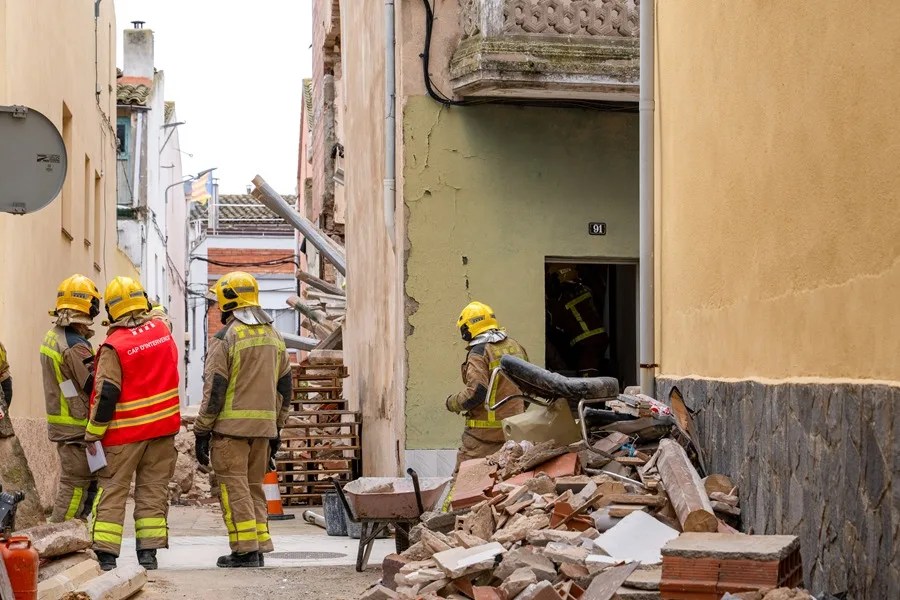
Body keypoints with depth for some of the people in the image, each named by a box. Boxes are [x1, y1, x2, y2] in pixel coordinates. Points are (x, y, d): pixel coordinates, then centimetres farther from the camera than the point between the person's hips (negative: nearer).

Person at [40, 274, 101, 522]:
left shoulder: (52, 336, 8)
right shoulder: (76, 347, -22)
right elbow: (96, 387, -21)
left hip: (60, 423, 10)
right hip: (77, 426, -10)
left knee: (82, 481, 18)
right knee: (76, 484, -3)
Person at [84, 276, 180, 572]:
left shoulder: (114, 346, -15)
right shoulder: (162, 330, 2)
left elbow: (106, 395, -16)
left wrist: (93, 434, -9)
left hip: (126, 432, -4)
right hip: (163, 425, 4)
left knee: (112, 489, 2)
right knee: (153, 488, 9)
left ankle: (105, 553, -1)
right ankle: (148, 551, 8)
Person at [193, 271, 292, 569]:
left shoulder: (225, 338, -9)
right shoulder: (274, 336, 12)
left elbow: (214, 390, -12)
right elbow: (284, 387, 15)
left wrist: (202, 432, -6)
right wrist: (276, 428, 21)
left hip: (231, 426, -6)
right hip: (263, 426, 6)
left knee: (233, 487, -2)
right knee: (254, 486, 14)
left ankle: (245, 549, -5)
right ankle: (260, 545, 13)